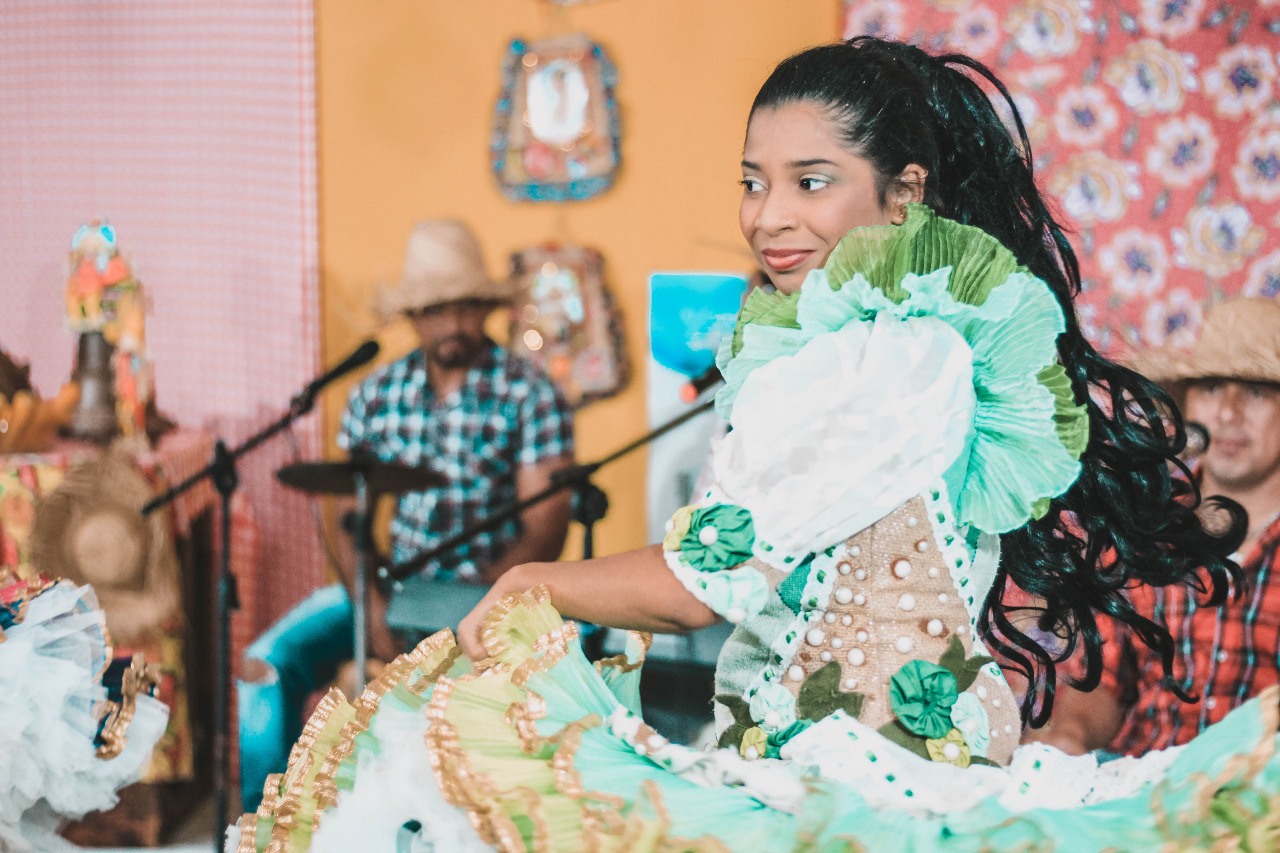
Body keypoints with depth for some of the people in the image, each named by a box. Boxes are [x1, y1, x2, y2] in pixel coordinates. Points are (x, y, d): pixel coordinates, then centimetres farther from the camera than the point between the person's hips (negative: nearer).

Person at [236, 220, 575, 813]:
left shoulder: (528, 394, -6)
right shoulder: (378, 395, 6)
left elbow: (545, 530, -11)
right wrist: (372, 603, -13)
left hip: (492, 589, -4)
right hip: (392, 582, 4)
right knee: (268, 662, -14)